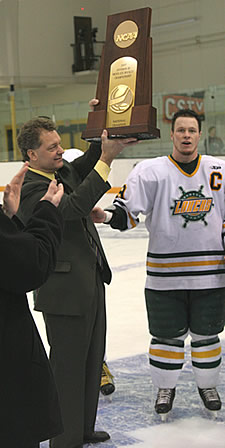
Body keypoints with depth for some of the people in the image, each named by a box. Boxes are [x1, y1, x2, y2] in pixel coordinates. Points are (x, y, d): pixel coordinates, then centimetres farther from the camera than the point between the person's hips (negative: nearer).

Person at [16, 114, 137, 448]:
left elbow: (87, 163, 20)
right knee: (68, 368, 2)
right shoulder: (30, 189, -19)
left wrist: (105, 140, -1)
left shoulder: (62, 171, 7)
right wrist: (106, 159, -28)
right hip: (65, 292, -9)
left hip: (92, 284, 9)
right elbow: (75, 205, -31)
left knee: (91, 361, 19)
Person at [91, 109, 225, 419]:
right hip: (165, 273, -2)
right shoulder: (150, 171, -6)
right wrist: (105, 216, -30)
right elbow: (127, 212, -12)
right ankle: (165, 387, 28)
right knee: (168, 335, 7)